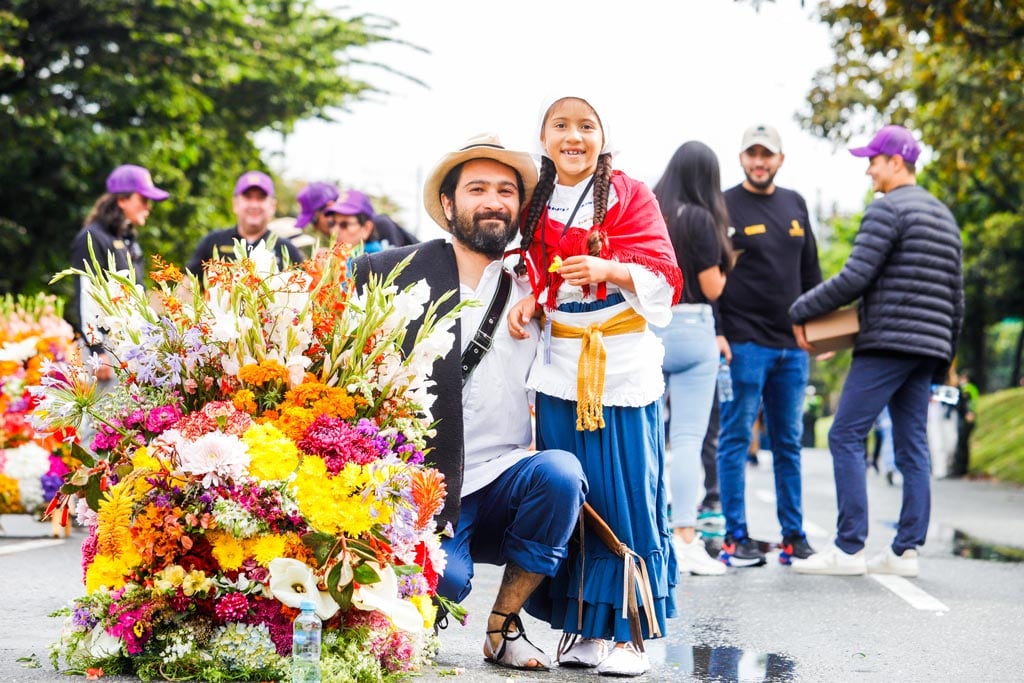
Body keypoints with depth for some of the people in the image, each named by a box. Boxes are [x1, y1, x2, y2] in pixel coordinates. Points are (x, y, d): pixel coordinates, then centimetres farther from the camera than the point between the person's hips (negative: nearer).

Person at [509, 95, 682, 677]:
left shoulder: (630, 196, -2)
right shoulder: (537, 203, 9)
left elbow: (663, 277, -11)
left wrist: (610, 270, -28)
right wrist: (527, 301, -4)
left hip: (623, 366, -3)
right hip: (559, 367, 4)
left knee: (626, 498, -3)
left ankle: (631, 632, 5)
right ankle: (583, 626, 15)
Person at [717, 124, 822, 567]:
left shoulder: (795, 205, 15)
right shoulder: (724, 206, -2)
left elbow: (810, 270, 22)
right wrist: (717, 334, -15)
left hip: (791, 345, 6)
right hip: (743, 343, -5)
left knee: (789, 443, 9)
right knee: (736, 439, -3)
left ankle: (793, 535, 14)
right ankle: (735, 538, 1)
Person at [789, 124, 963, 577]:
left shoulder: (887, 209, -7)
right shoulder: (945, 217, 20)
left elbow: (854, 279, -14)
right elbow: (956, 298, 21)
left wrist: (800, 311, -3)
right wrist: (944, 359, 25)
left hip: (887, 344, -9)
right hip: (927, 350, 9)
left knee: (845, 437, -6)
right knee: (912, 446, 7)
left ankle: (849, 549, -9)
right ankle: (906, 550, 5)